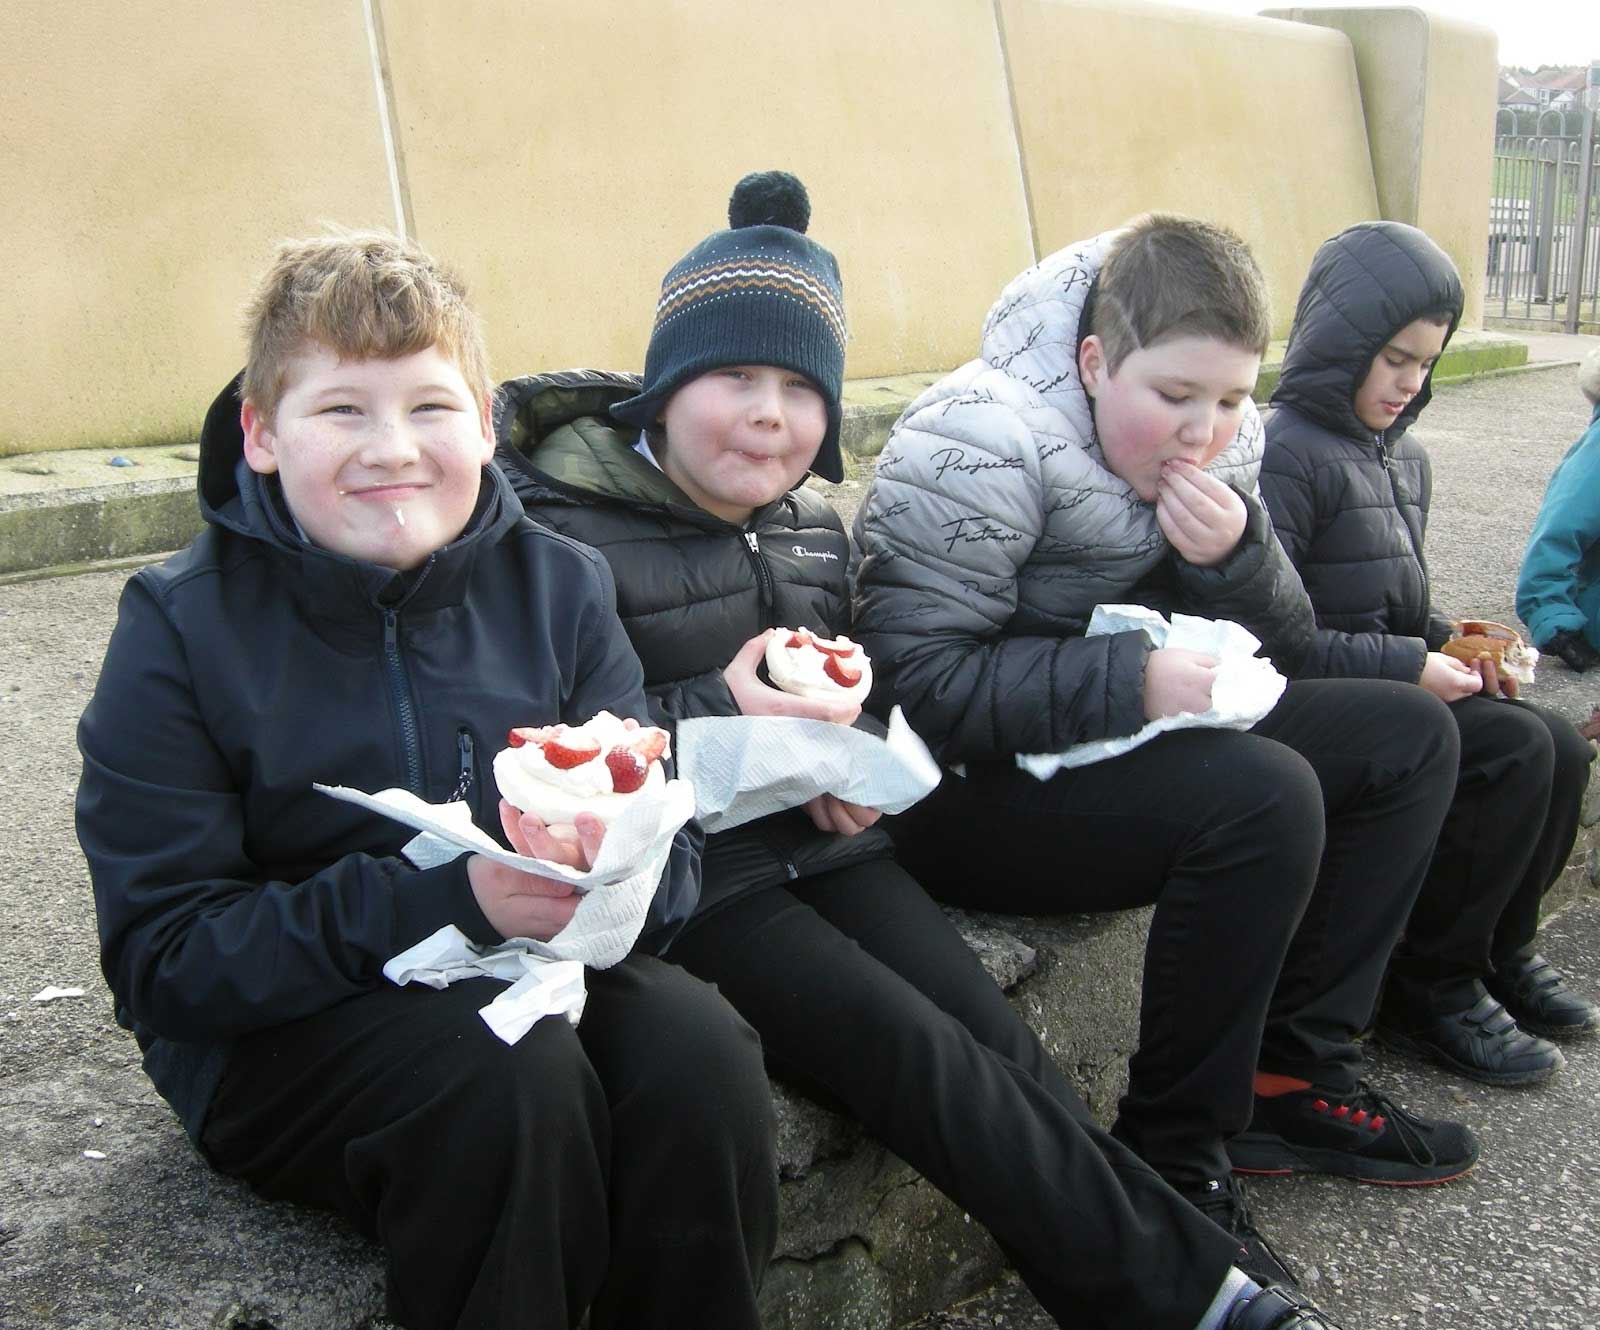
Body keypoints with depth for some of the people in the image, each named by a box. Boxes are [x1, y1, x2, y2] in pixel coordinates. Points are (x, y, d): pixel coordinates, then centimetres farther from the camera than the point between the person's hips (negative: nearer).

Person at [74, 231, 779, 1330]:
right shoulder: (184, 626, -8)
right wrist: (447, 901, -27)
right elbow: (161, 960, -14)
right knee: (507, 1063, -32)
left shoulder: (559, 587, 1)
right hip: (283, 1030, -3)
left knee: (698, 1047, -26)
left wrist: (616, 864, -28)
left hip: (541, 969, 3)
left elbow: (672, 852, -2)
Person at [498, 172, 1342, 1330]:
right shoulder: (564, 528, -9)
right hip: (679, 882, -6)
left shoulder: (811, 525, 14)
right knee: (932, 1060, -21)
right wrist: (718, 714, -20)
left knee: (1005, 1046, -14)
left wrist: (847, 748, 4)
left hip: (823, 843, 7)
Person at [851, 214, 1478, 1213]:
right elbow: (914, 678, -25)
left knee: (1410, 732, 3)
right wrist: (1131, 681, -29)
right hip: (972, 791, -9)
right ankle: (1175, 1155, -12)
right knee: (1265, 794, -30)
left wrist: (1236, 556, -15)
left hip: (1131, 745, 9)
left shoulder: (1223, 441, 4)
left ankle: (1291, 1077, 3)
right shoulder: (984, 442, -19)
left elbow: (1284, 650, 8)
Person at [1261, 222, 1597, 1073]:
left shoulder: (1403, 457, 15)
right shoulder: (1287, 452, -15)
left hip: (1391, 685, 9)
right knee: (1514, 750, -21)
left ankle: (1501, 948, 15)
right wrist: (1406, 668, -20)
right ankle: (1430, 991, -7)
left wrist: (1454, 644, 2)